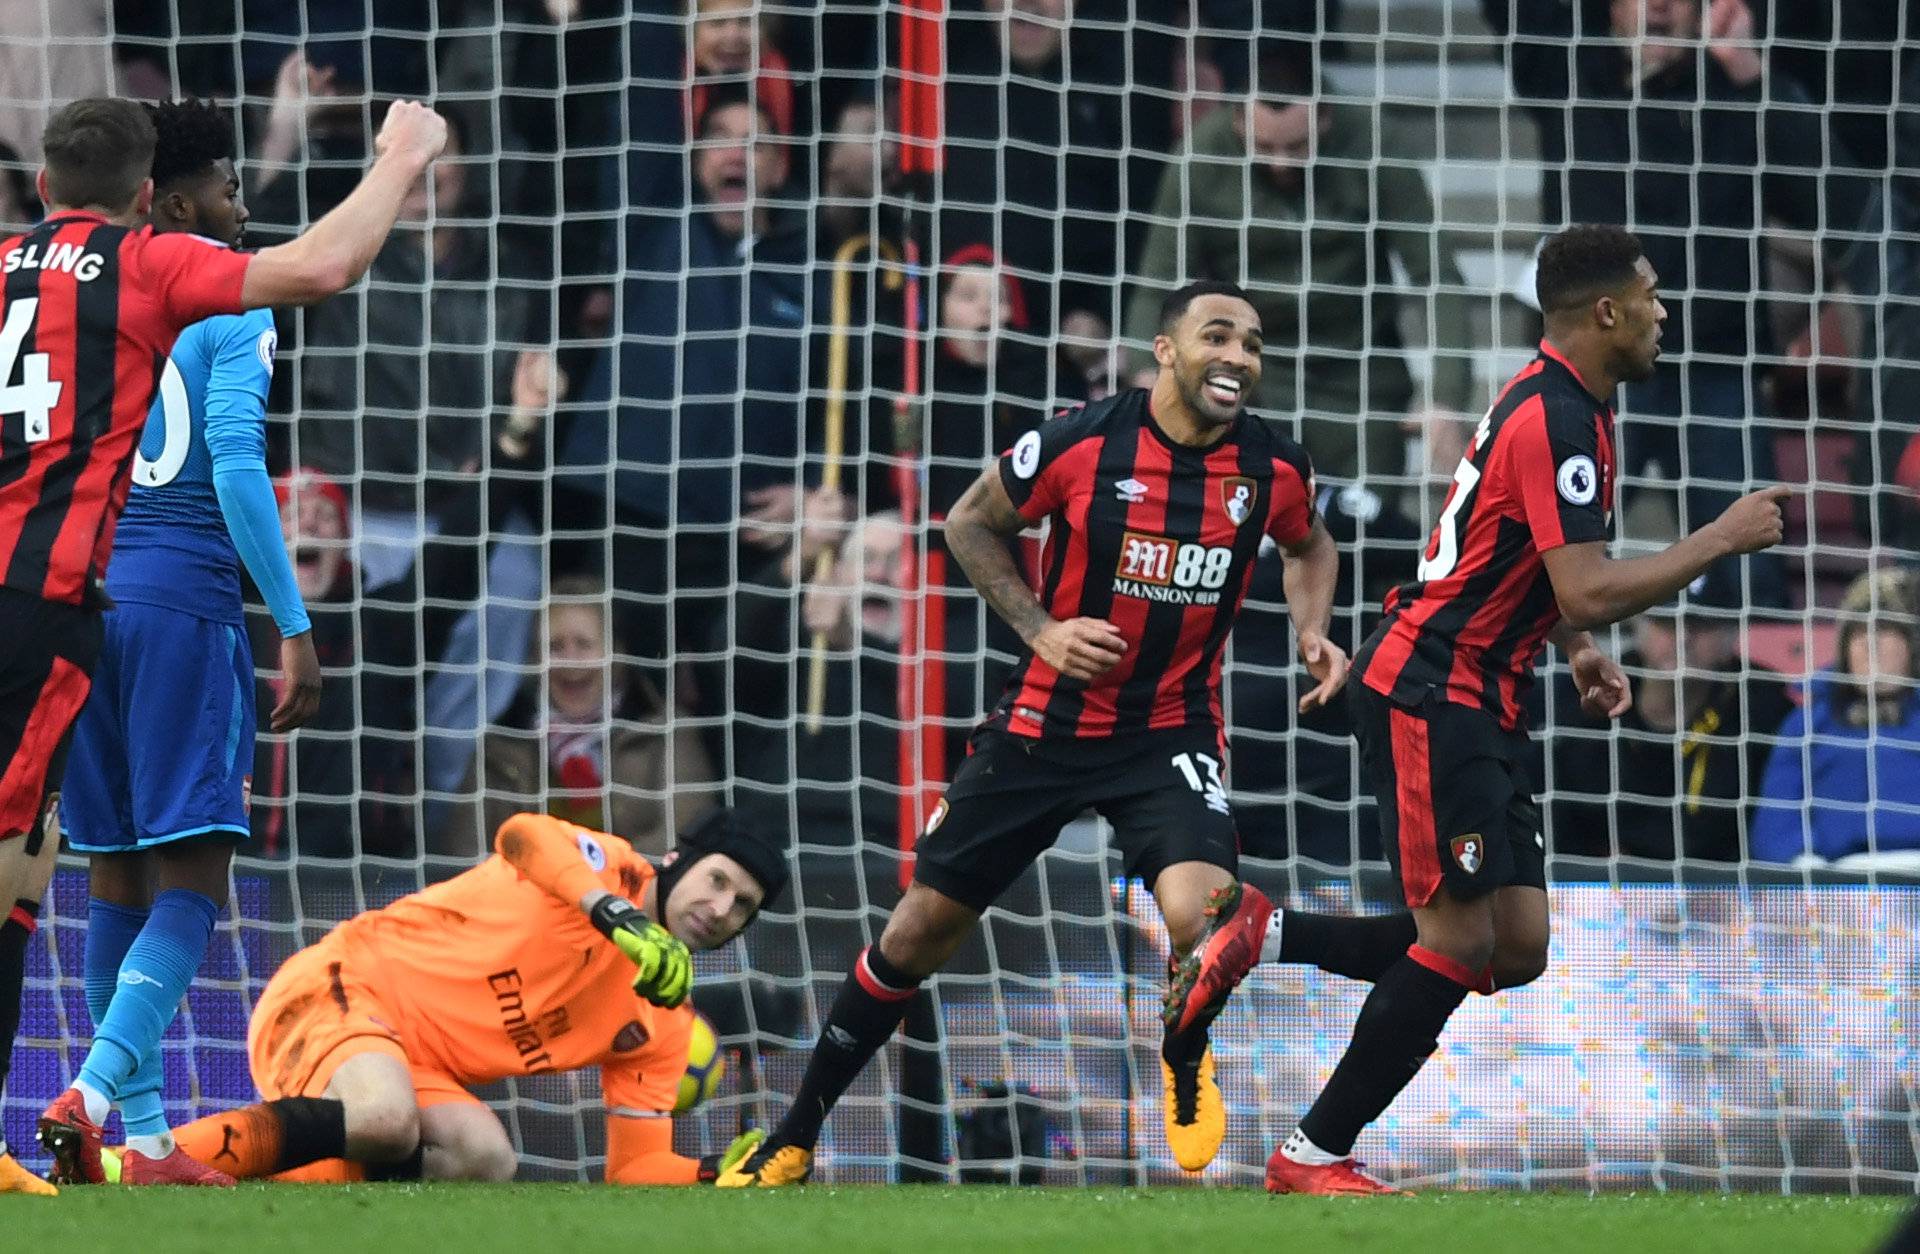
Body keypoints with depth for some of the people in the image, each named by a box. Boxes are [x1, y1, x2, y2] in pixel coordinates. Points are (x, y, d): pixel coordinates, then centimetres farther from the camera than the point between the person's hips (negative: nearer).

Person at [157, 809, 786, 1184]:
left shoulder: (661, 1026, 13)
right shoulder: (607, 868, -4)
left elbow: (633, 1168, 12)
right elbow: (522, 834, -28)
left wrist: (719, 1171, -8)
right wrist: (616, 915, -41)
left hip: (418, 1067, 7)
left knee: (485, 1157, -27)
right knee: (383, 1120, -39)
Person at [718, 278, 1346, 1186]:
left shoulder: (1274, 466, -7)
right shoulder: (1080, 444, -15)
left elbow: (1309, 546, 17)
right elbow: (972, 524, 1)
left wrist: (1311, 634, -1)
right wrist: (1041, 628, -10)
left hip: (1171, 729, 0)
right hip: (1046, 724, 0)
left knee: (1201, 914, -27)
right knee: (922, 928, 6)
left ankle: (1185, 1067, 8)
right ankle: (795, 1137, 22)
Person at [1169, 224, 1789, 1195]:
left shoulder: (1550, 400, 14)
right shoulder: (1557, 421, -19)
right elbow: (1588, 593, -26)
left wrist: (1578, 654, 12)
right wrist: (1724, 537, -17)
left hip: (1476, 703, 10)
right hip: (1429, 694, -10)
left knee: (1515, 951, 5)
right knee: (1461, 939, -8)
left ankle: (1265, 937, 14)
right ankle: (1315, 1157, 1)